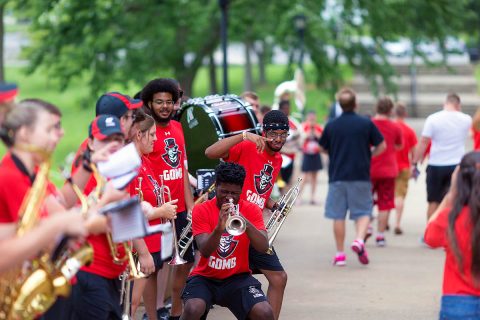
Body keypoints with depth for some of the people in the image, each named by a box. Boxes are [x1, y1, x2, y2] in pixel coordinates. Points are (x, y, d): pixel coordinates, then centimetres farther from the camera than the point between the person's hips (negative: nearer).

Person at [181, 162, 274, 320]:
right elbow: (205, 251, -18)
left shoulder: (251, 210, -2)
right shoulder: (201, 210, -6)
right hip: (205, 277, -1)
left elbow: (264, 247, -16)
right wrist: (219, 228, -36)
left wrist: (246, 223, -33)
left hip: (238, 278, 1)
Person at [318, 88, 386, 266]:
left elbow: (324, 149, 11)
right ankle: (359, 239, -18)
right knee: (363, 212, 8)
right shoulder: (366, 123, -4)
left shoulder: (331, 126, -1)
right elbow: (381, 146, 1)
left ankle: (340, 254, 9)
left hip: (337, 176, 1)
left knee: (338, 216, 7)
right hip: (361, 176, -1)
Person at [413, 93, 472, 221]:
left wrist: (414, 163, -2)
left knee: (433, 202, 9)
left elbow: (423, 143, -8)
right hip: (457, 166, 1)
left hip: (435, 166, -1)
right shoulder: (466, 120, 0)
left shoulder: (433, 119, -7)